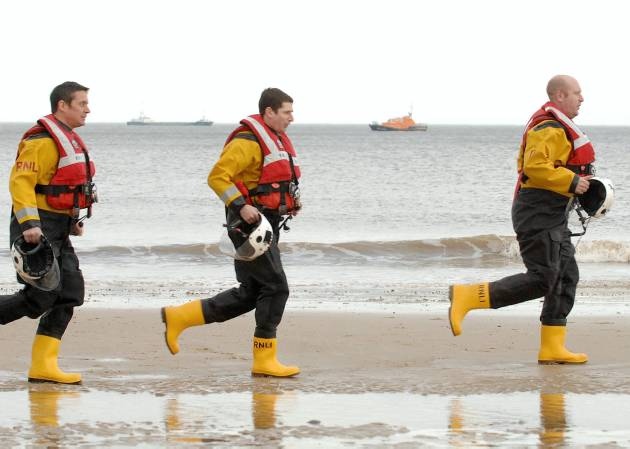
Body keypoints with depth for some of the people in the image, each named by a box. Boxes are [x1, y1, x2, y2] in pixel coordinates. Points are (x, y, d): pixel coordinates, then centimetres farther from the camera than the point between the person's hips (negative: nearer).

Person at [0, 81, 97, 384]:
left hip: (58, 231, 10)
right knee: (40, 298, -13)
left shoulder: (69, 140, 17)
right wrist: (29, 223, -29)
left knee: (69, 294, 3)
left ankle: (43, 366, 3)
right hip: (37, 230, -10)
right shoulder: (43, 141, -14)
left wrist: (73, 220, 18)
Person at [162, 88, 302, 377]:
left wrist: (291, 201, 11)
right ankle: (264, 360, -4)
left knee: (250, 293, 9)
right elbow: (217, 177, -20)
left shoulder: (279, 141, 17)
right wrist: (241, 206, -28)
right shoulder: (249, 141, -14)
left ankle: (178, 317, 15)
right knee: (275, 288, -10)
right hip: (251, 223, -10)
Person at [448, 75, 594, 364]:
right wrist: (571, 182, -22)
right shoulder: (550, 129, -14)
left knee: (566, 276, 8)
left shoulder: (557, 127, 20)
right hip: (538, 213, -11)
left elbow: (526, 164, 24)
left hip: (552, 217, 11)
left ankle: (552, 348, 7)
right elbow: (535, 167, -27)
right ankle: (466, 297, -14)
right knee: (542, 279, -16)